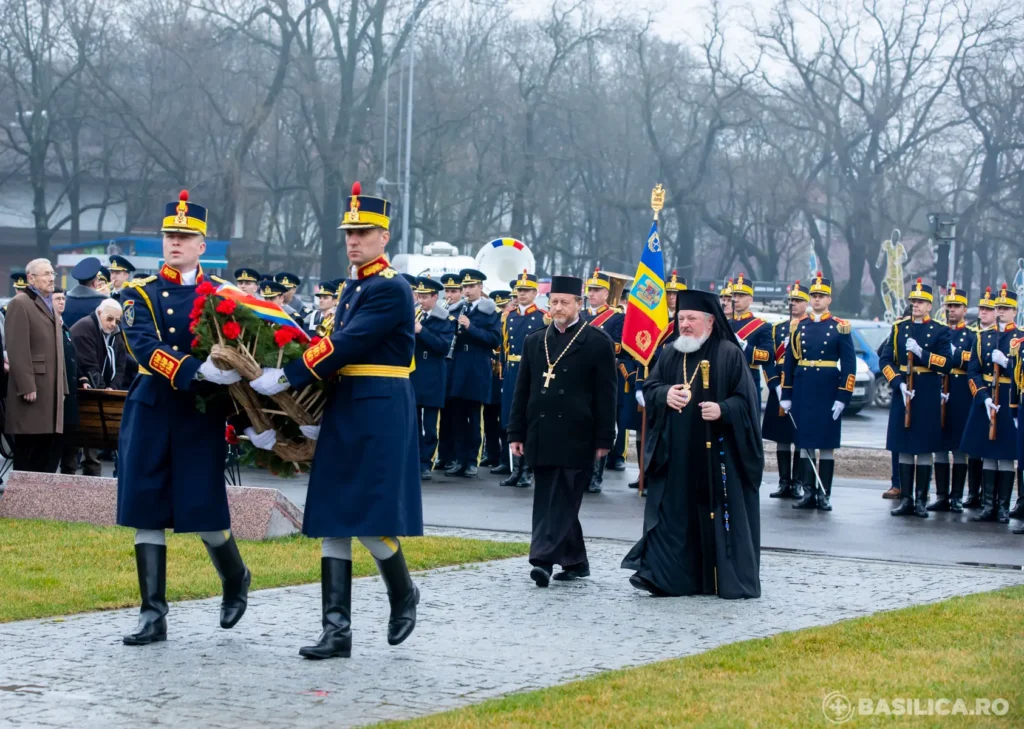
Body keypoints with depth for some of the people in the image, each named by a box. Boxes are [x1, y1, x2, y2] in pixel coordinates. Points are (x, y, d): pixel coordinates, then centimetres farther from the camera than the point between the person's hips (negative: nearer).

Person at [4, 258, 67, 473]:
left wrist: (62, 387, 17)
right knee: (27, 449, -6)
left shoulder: (50, 306, 23)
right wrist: (26, 387, -20)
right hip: (32, 390, -8)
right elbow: (17, 349, -14)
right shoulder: (20, 304, -6)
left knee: (50, 449, 4)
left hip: (52, 391, 8)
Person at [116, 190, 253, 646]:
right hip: (151, 411, 1)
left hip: (202, 415, -1)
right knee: (147, 513, 0)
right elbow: (145, 348, -13)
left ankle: (235, 579, 26)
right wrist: (198, 370, -28)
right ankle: (153, 617, 6)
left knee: (203, 511, -3)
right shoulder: (140, 294, 5)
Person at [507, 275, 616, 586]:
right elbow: (522, 391, 14)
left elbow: (605, 394, -3)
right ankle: (575, 561, 18)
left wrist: (604, 439, -7)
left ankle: (544, 558, -15)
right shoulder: (534, 341, 12)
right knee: (550, 500, 8)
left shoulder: (598, 342, -1)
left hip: (575, 438, -5)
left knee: (562, 500, -9)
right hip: (541, 437, 5)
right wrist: (516, 433, 8)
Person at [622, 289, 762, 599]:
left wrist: (723, 410, -22)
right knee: (673, 512, 1)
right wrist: (665, 394, -9)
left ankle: (730, 579, 7)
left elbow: (746, 400, -4)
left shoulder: (729, 354, -3)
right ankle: (662, 575, 0)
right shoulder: (671, 354, 12)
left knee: (718, 512, -1)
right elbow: (649, 388, 12)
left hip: (715, 454, -4)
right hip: (676, 451, 4)